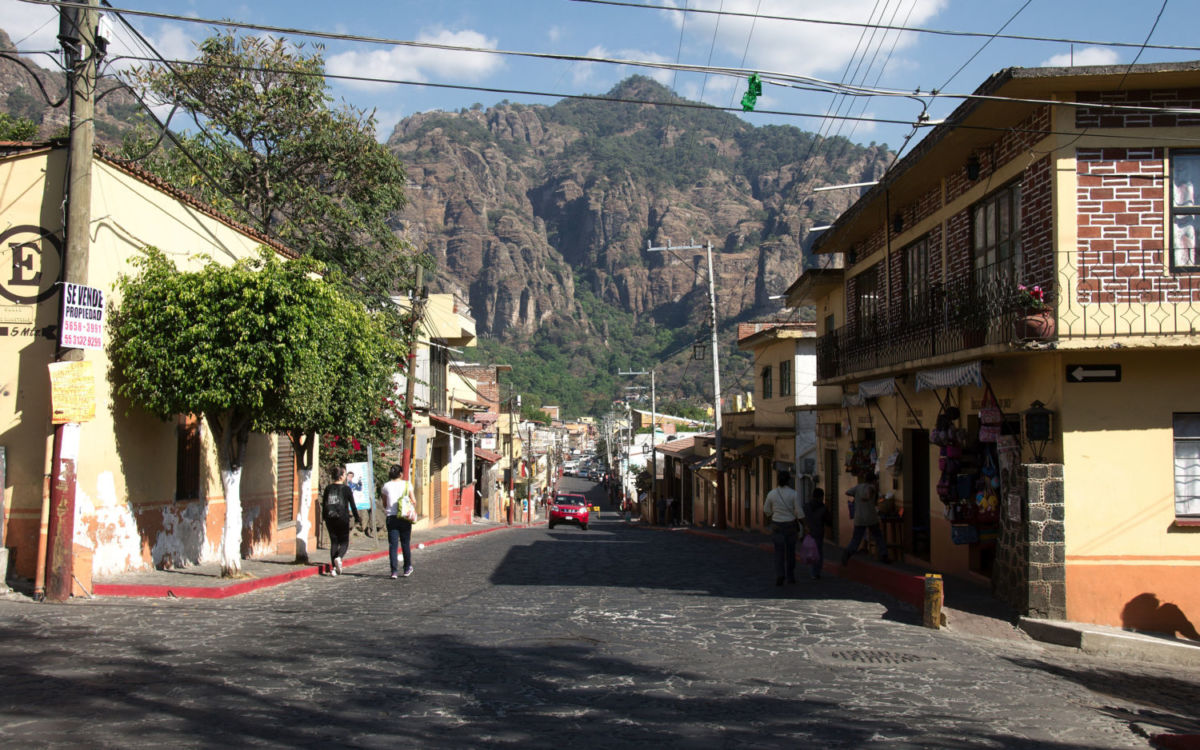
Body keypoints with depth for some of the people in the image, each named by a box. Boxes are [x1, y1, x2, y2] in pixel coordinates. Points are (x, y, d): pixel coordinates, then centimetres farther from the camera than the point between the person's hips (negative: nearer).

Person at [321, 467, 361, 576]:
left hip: (330, 519, 4)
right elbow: (352, 505, -3)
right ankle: (339, 557, -23)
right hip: (342, 518, -4)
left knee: (333, 542, 10)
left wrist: (324, 517, 23)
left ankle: (333, 567, 4)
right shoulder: (346, 489, -6)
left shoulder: (328, 488, 5)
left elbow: (323, 504, 10)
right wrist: (357, 518, 7)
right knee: (344, 542, 6)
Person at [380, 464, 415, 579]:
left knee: (393, 544, 1)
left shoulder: (386, 486, 2)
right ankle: (407, 569, 19)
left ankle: (394, 571, -5)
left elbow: (384, 504, 8)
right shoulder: (407, 484, -1)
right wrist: (414, 512, 13)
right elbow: (413, 501, -2)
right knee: (405, 543, 11)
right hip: (405, 517, 0)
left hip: (391, 517, 0)